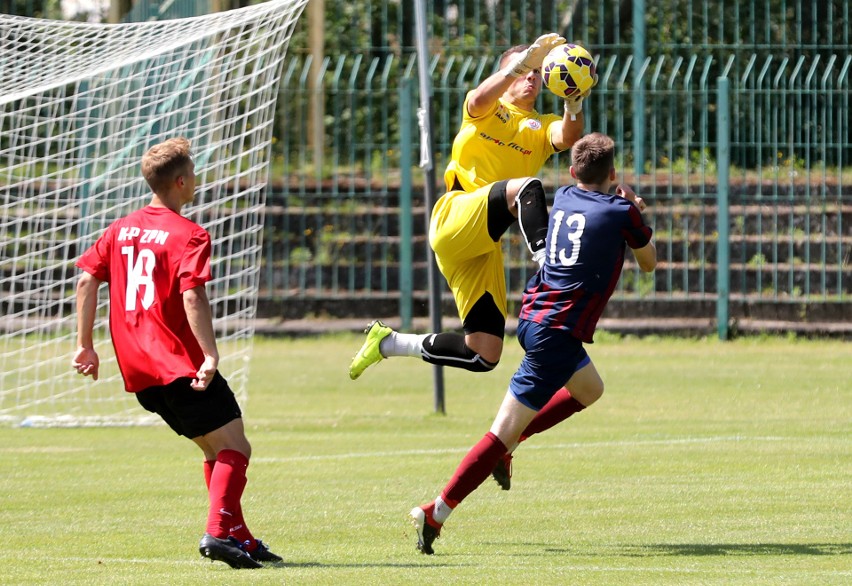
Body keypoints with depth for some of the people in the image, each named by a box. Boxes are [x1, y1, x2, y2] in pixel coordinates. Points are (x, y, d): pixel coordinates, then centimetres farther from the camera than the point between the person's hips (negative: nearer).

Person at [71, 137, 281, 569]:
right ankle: (219, 532, -24)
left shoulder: (121, 229, 13)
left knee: (215, 448, 19)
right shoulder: (189, 235, -9)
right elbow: (192, 295, -22)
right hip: (181, 363, -8)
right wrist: (210, 355, -25)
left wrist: (85, 344, 13)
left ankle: (239, 538, 17)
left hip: (138, 368, 8)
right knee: (234, 447, -6)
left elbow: (87, 278, 9)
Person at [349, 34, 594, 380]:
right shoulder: (491, 111, 12)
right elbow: (479, 100, -15)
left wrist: (575, 103, -26)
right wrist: (522, 61, -26)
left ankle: (389, 343, 18)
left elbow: (568, 137, -5)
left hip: (485, 246, 5)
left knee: (484, 357, 0)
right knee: (526, 188, -33)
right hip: (455, 219, -5)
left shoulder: (542, 127, 19)